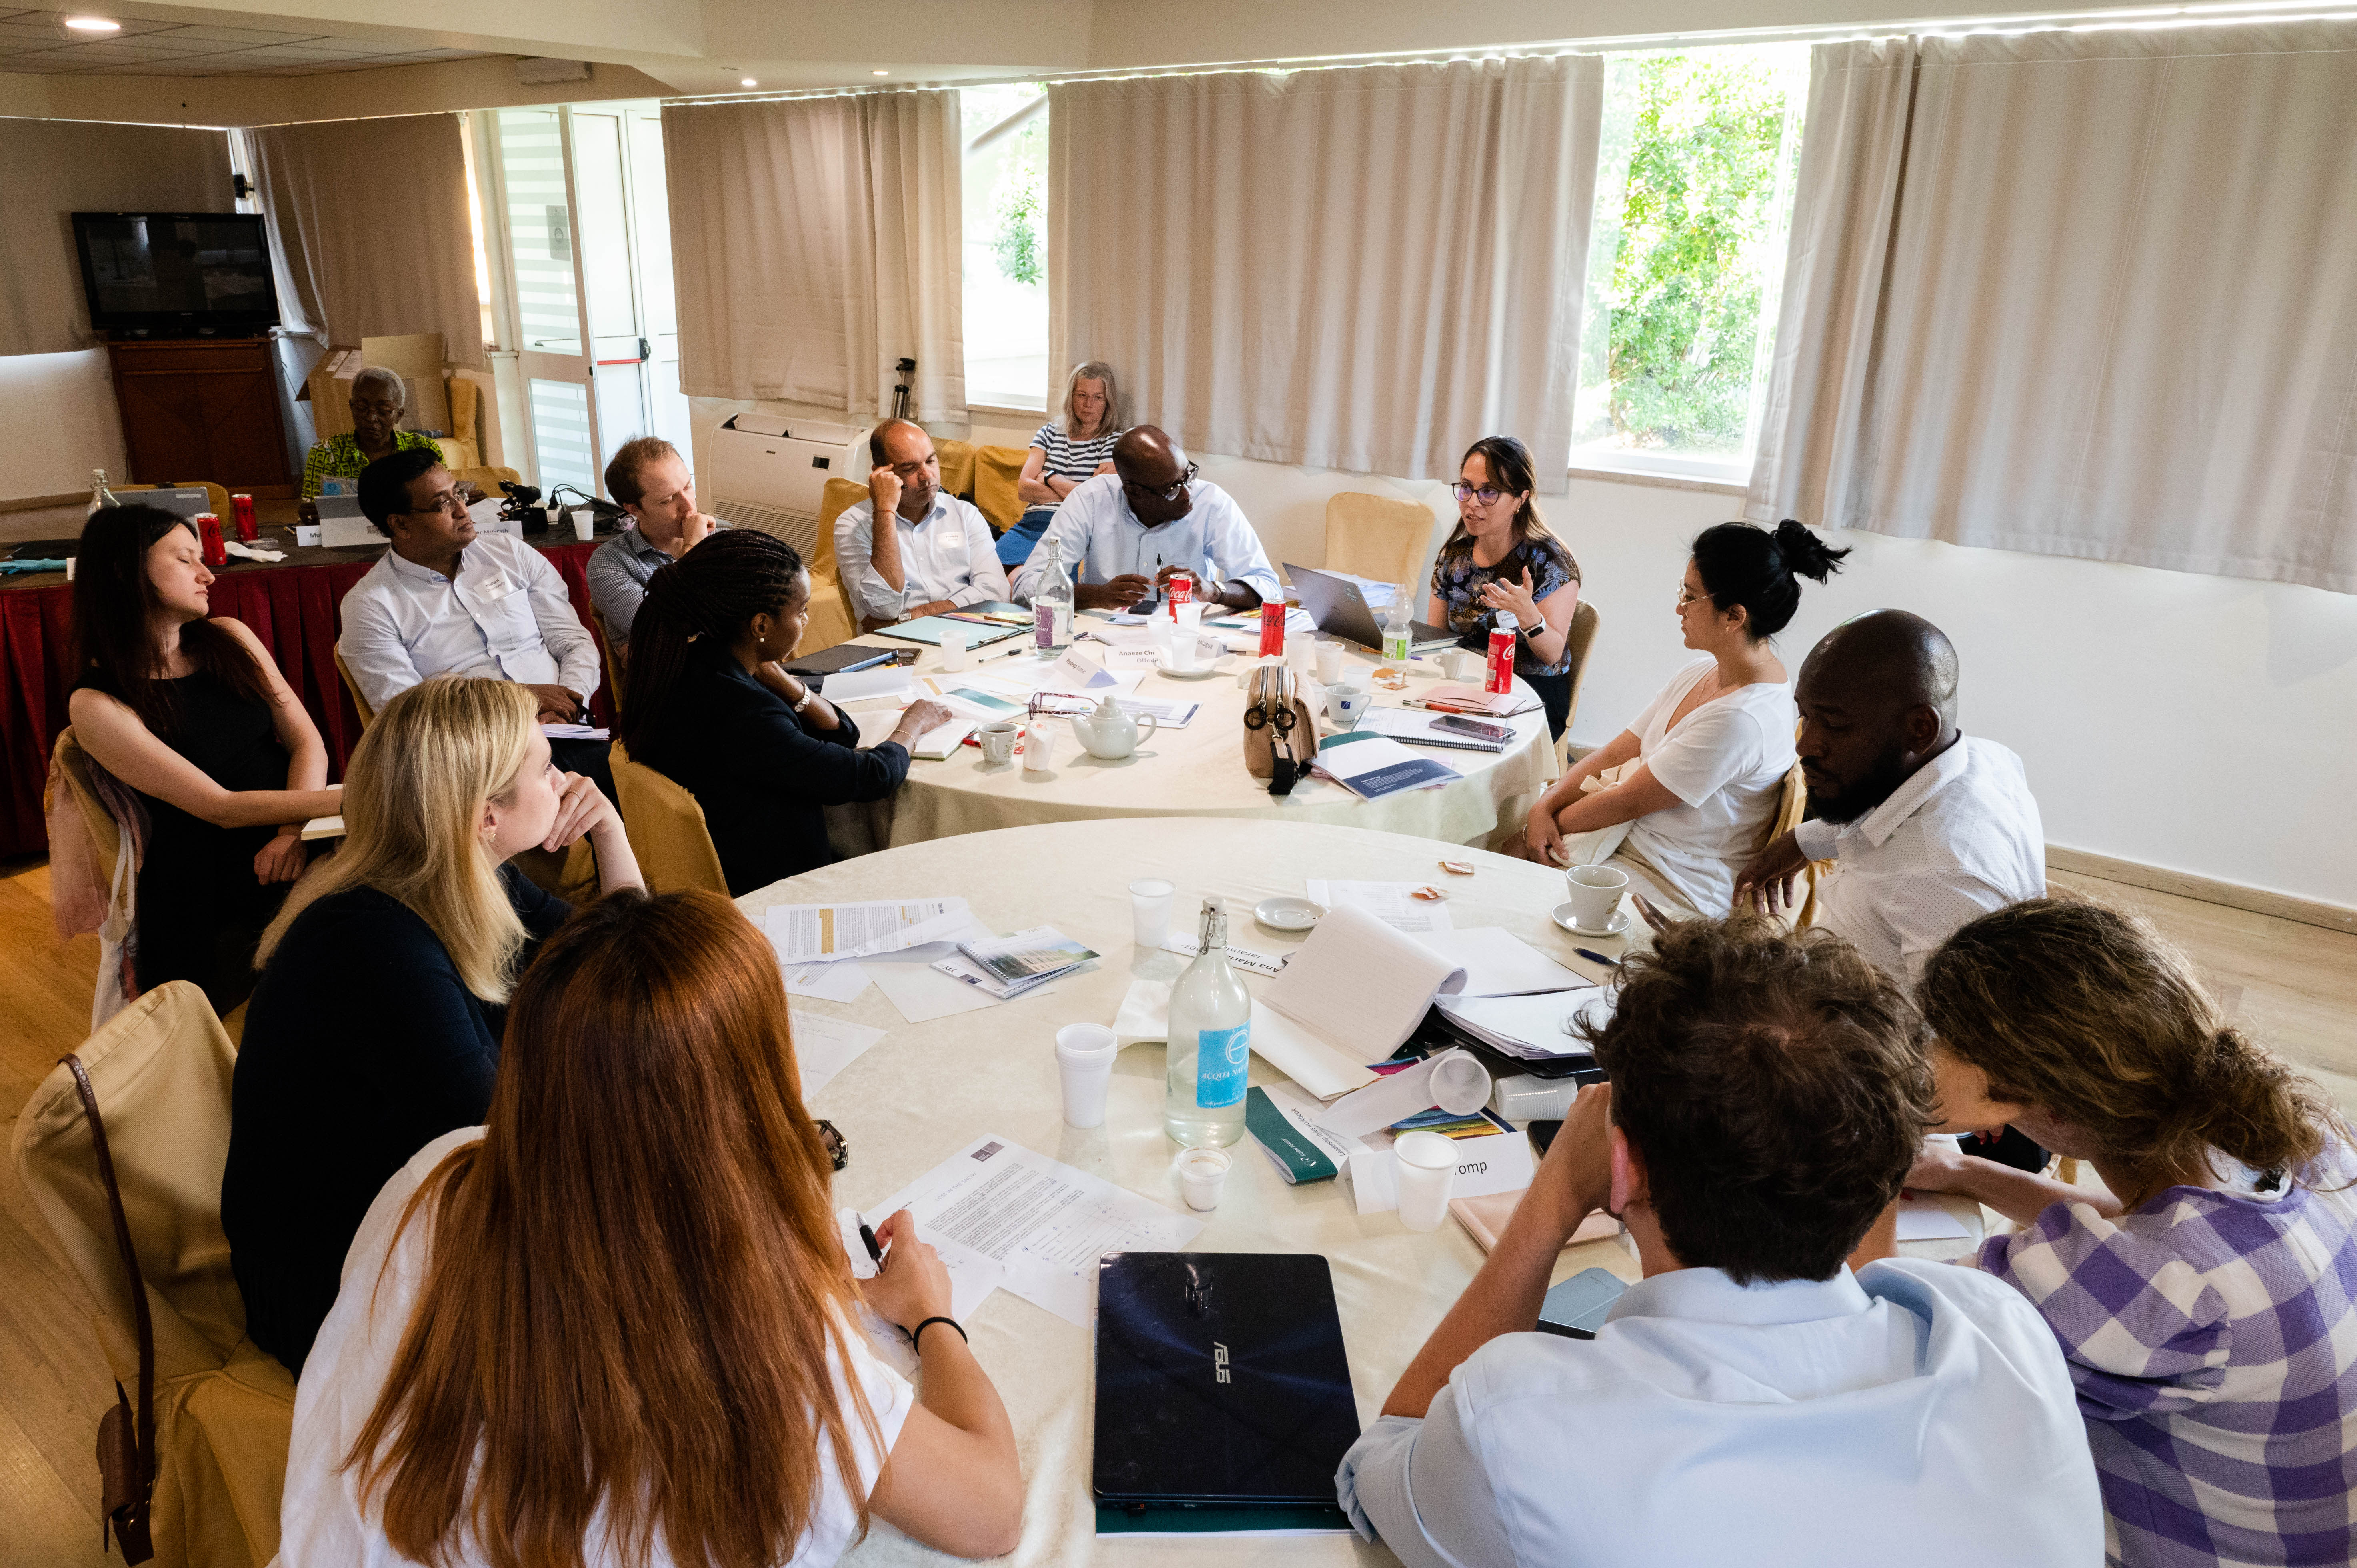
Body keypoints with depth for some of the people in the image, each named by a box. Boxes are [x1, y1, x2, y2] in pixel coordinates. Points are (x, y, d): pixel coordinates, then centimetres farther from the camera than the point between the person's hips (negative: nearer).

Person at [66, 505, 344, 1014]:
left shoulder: (229, 638, 10)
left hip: (297, 852, 5)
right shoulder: (97, 704, -7)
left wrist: (295, 830, -14)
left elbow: (306, 741, 5)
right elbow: (221, 807, -14)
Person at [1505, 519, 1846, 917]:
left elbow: (1628, 803, -20)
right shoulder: (1702, 673, 3)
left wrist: (1554, 821, -6)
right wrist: (1543, 807, -7)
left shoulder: (1742, 720, -28)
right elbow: (1616, 752, 6)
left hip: (1676, 891, -8)